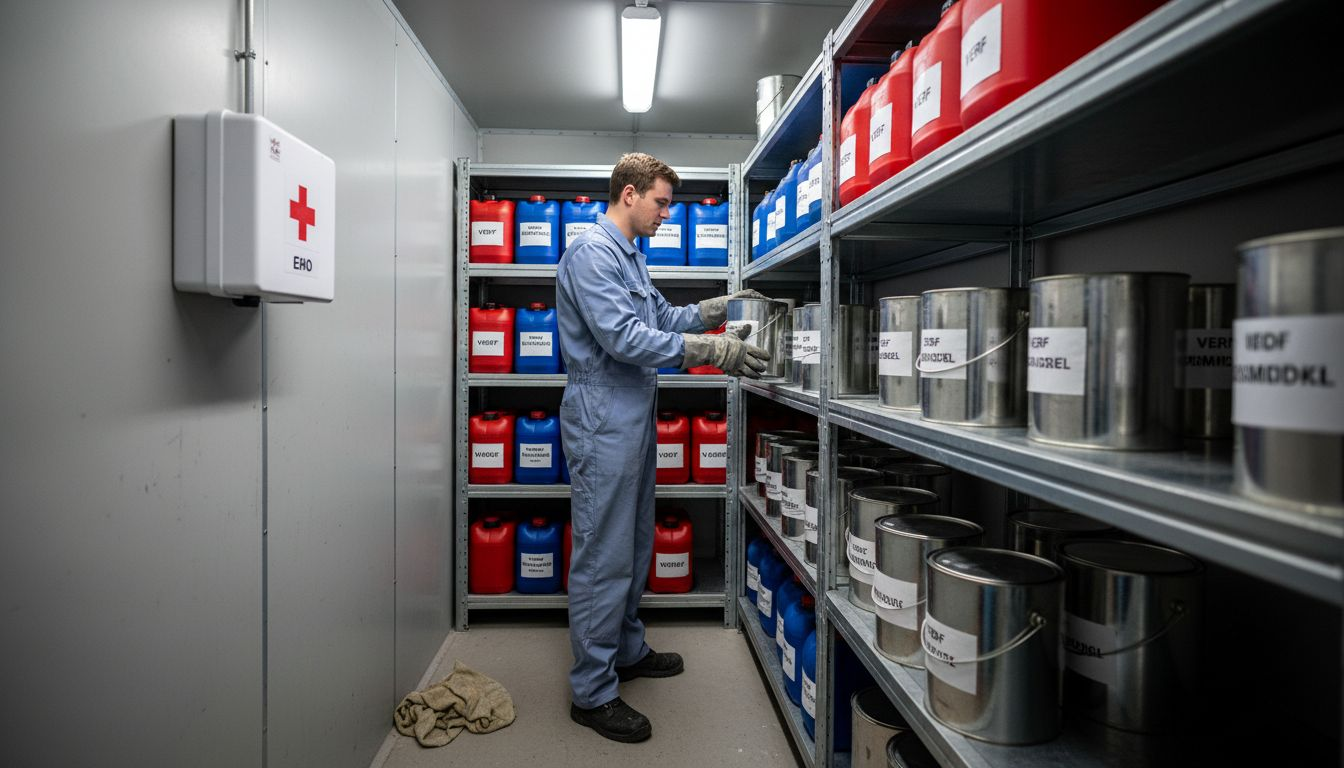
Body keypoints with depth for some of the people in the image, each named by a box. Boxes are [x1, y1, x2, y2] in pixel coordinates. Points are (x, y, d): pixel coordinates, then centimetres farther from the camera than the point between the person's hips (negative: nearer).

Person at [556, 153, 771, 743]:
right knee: (603, 556, -3)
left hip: (634, 417, 10)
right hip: (603, 421, -10)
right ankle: (593, 692, 11)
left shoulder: (630, 256, 18)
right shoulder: (591, 253, -14)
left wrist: (722, 307, 8)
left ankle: (626, 650, 36)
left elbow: (663, 318, 21)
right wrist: (716, 352, -23)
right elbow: (623, 337, -24)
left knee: (633, 546, 19)